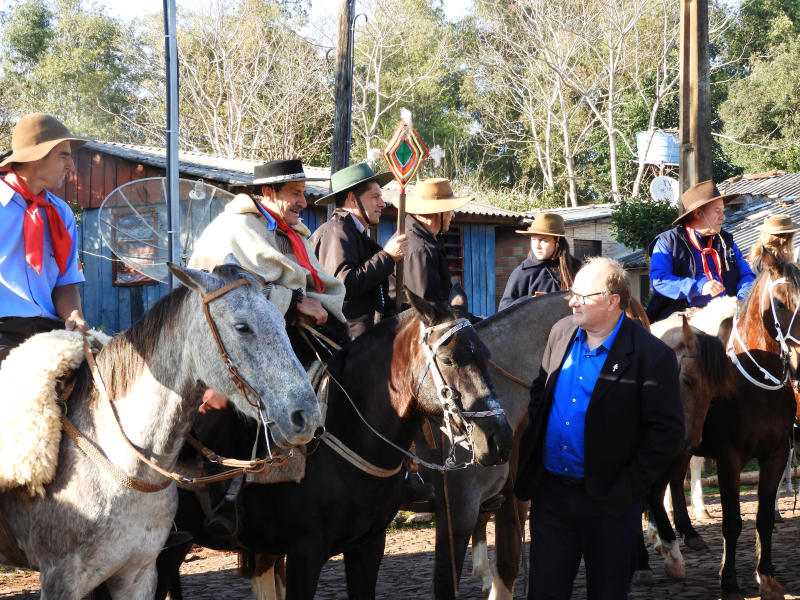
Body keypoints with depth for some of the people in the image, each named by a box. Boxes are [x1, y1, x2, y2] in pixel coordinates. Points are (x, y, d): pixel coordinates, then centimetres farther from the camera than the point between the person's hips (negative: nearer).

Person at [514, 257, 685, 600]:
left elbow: (668, 431, -13)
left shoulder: (652, 355, -13)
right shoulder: (561, 333, 4)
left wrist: (628, 488, -15)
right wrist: (531, 450, 6)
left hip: (607, 504, -4)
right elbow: (539, 392, 16)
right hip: (550, 493, 5)